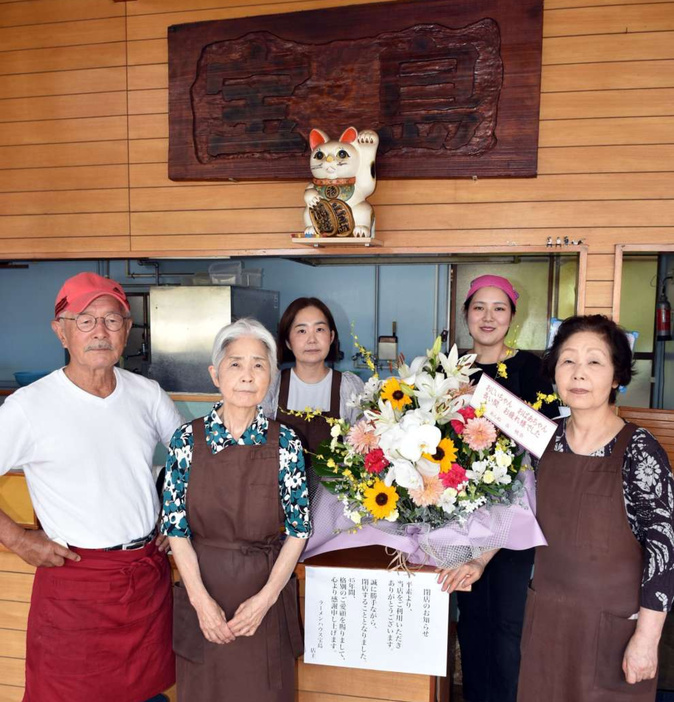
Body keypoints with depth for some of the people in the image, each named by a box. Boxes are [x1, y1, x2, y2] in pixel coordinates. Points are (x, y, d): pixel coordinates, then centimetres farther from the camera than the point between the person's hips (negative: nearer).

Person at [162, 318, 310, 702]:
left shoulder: (285, 443, -9)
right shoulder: (187, 440, -7)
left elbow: (298, 530, -5)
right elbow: (176, 527, -4)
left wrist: (265, 598, -12)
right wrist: (201, 599, -11)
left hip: (266, 593, 0)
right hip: (202, 590, 1)